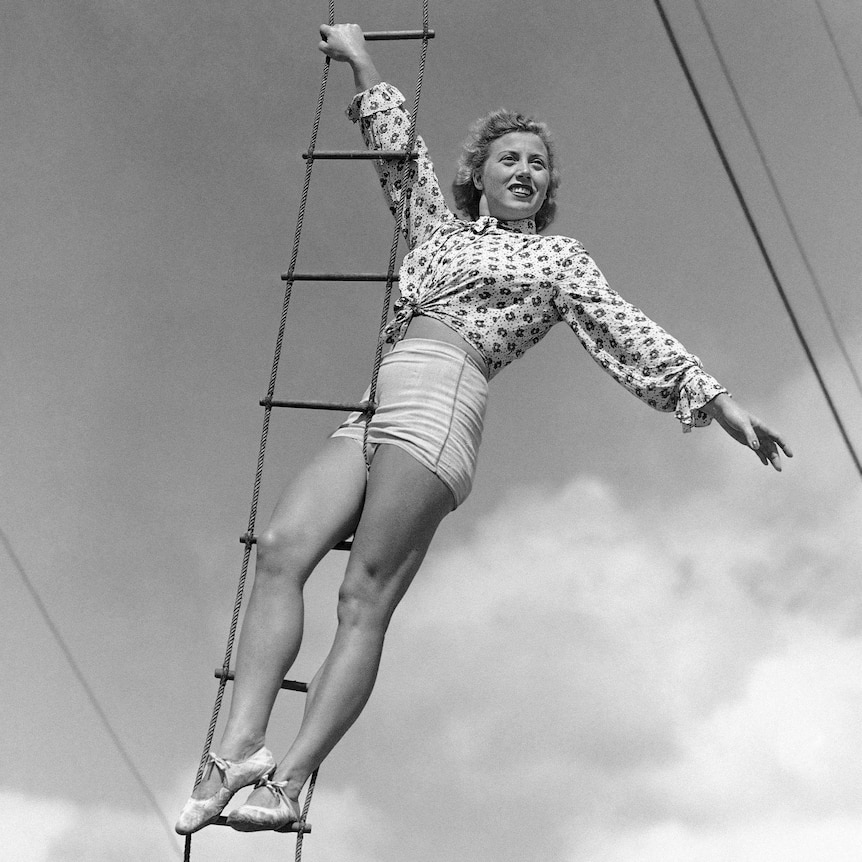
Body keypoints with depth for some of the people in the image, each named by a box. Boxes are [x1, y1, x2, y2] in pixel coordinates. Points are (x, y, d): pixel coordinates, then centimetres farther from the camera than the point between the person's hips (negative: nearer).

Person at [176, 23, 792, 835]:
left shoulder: (557, 256, 18)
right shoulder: (437, 226, 31)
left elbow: (630, 334, 13)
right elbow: (396, 145, 38)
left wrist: (715, 400, 6)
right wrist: (360, 60, 44)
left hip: (438, 402, -5)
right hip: (371, 414, 5)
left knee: (364, 599, -17)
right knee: (281, 548, -16)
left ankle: (288, 779, -21)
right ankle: (240, 745, -24)